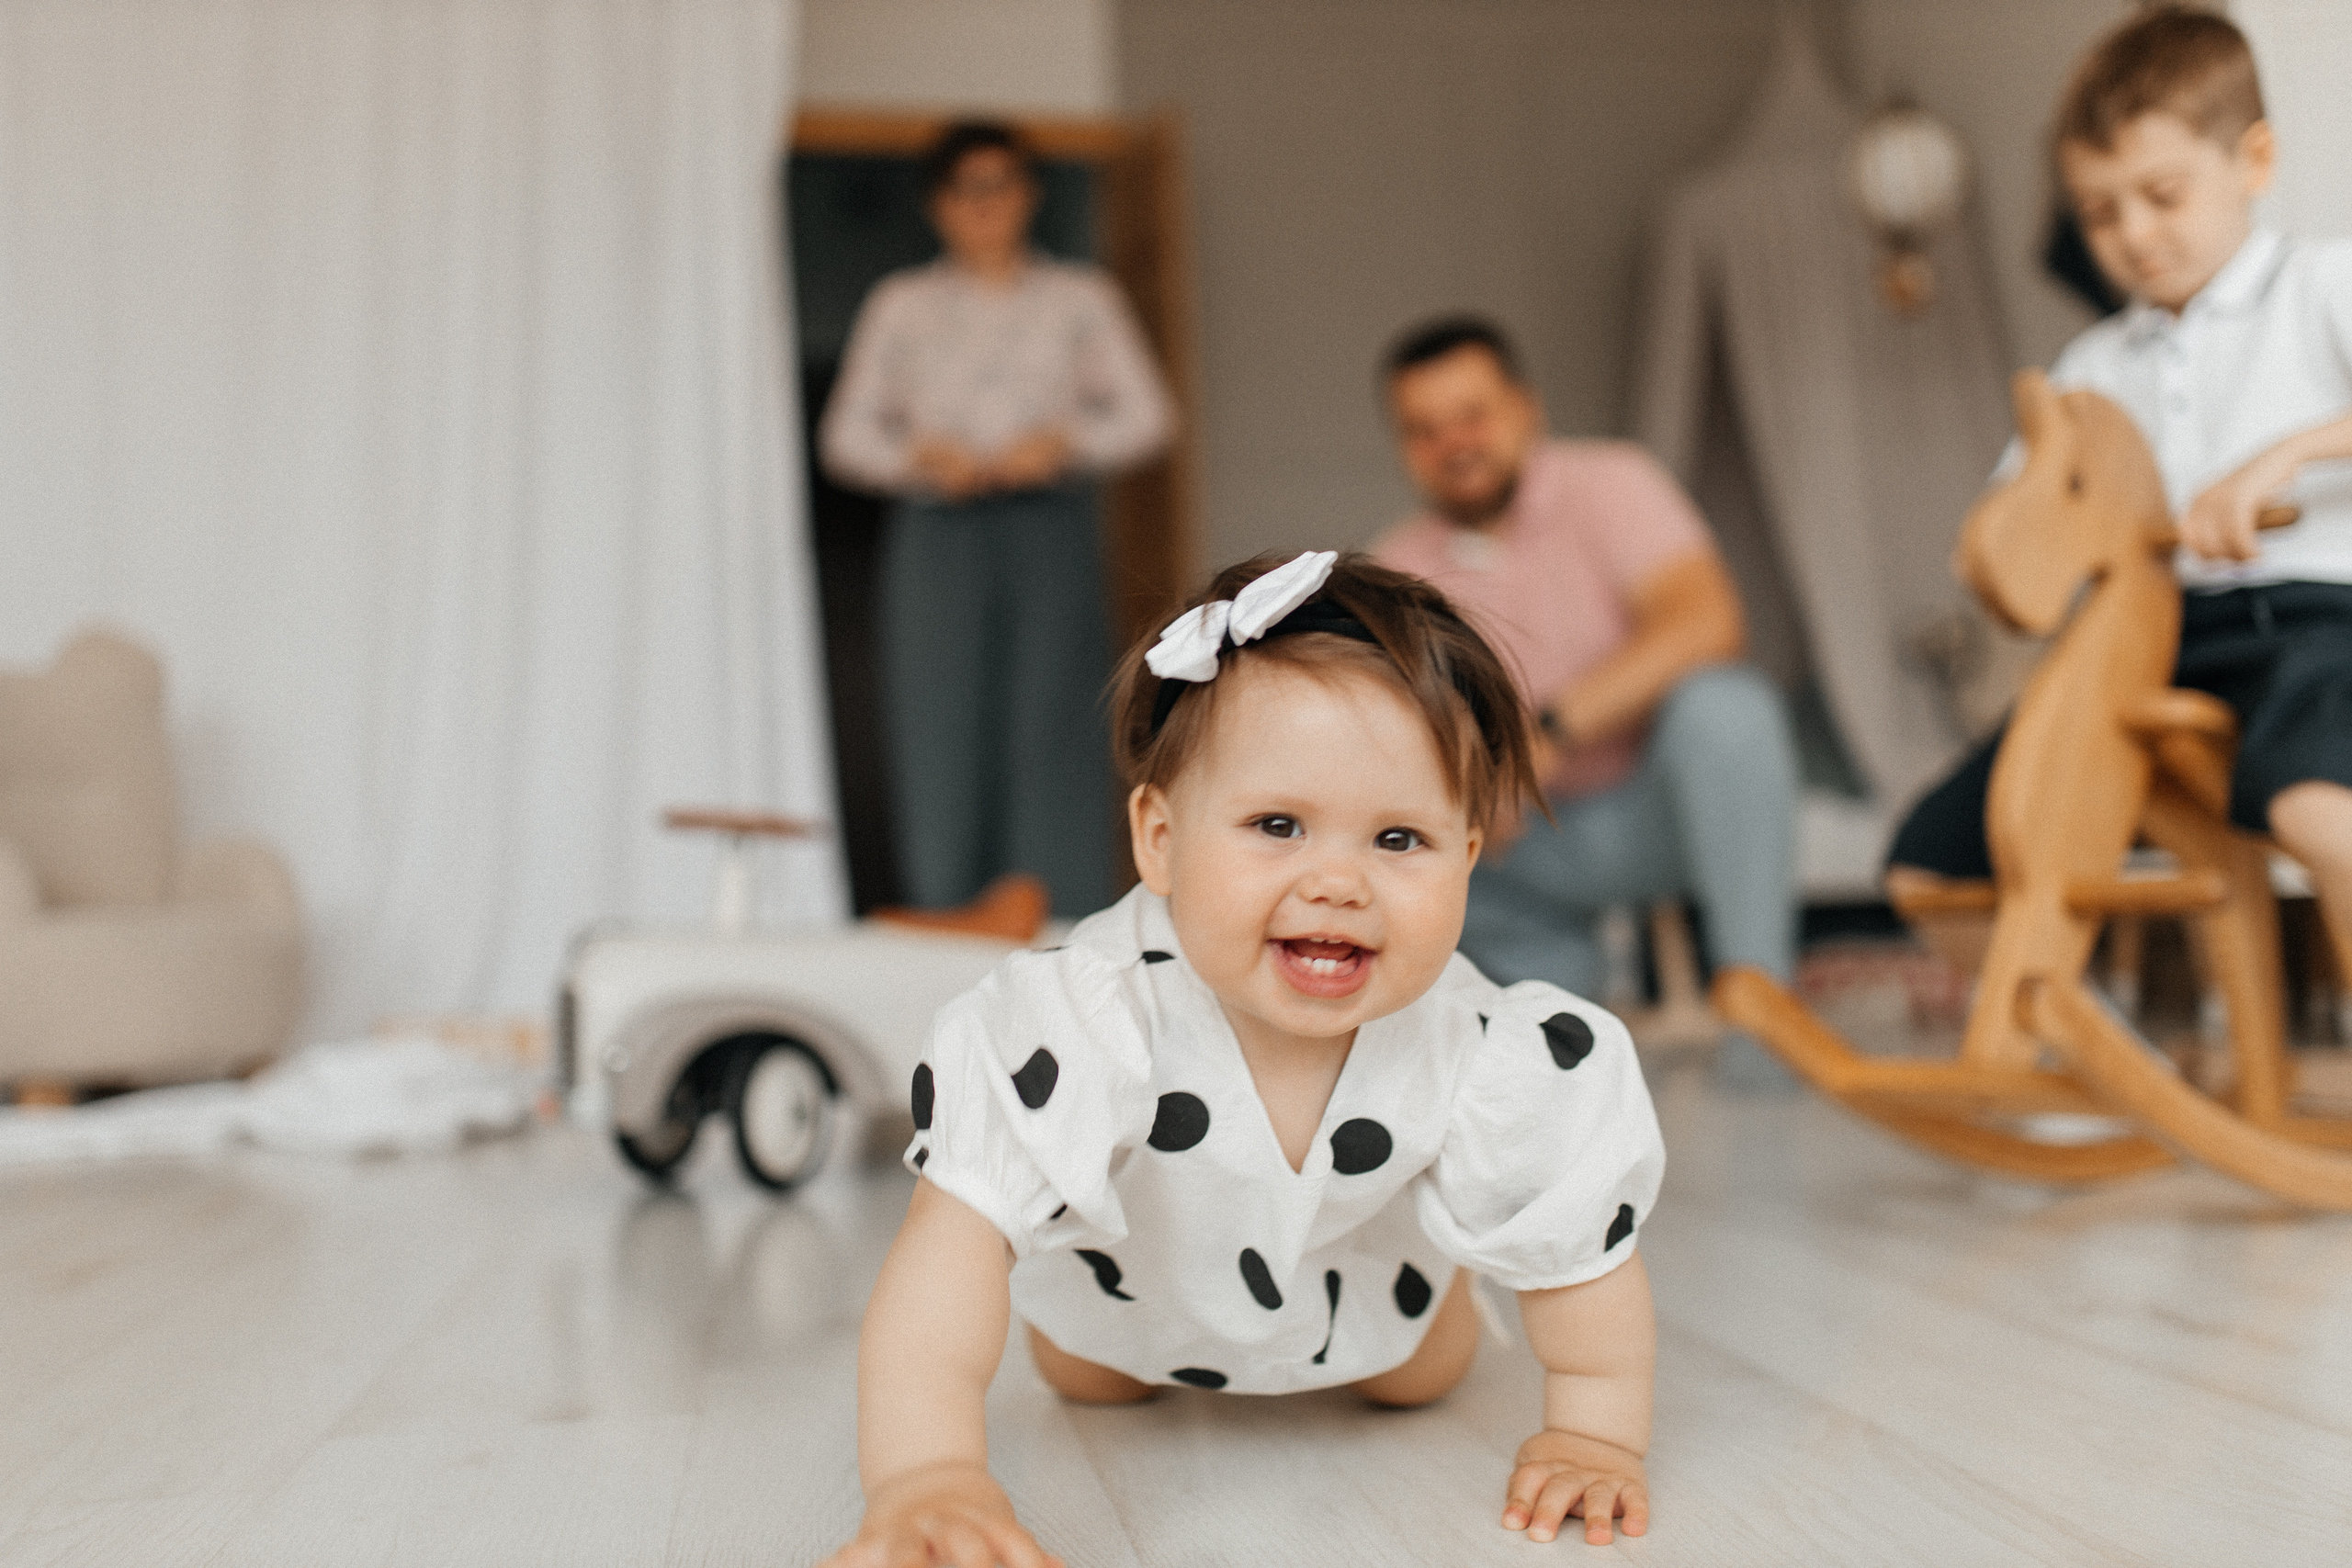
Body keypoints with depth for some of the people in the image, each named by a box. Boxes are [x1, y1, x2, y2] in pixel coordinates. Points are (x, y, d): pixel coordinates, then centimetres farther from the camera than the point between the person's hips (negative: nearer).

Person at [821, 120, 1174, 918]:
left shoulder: (1082, 297, 15)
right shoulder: (902, 303, 16)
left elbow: (1146, 415, 8)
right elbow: (845, 433, 12)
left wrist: (1065, 443, -10)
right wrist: (919, 457, -8)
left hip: (1049, 532, 0)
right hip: (938, 534, 1)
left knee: (1053, 742, -8)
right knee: (940, 745, -6)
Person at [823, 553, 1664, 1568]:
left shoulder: (1491, 1061, -39)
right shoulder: (1086, 1027, -47)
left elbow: (1578, 1237, -22)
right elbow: (953, 1245, -51)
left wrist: (1595, 1435, -18)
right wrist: (925, 1477, -62)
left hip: (1362, 1238, 1)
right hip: (1133, 1266, -1)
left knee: (1421, 1375, 22)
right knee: (1087, 1382, 23)